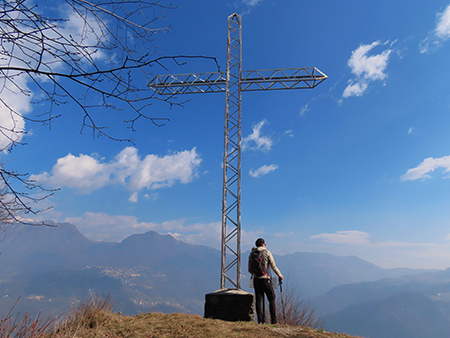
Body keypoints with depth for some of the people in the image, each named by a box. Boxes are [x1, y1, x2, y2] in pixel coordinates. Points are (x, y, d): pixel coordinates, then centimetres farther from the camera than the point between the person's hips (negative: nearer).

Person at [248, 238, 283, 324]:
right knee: (272, 299, 8)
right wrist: (280, 275, 11)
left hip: (256, 280, 4)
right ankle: (274, 321, 8)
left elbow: (250, 270, 12)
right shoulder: (267, 252, -4)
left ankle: (260, 321, 11)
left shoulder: (251, 254, 7)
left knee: (258, 300, 10)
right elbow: (273, 266, -4)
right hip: (265, 279, -3)